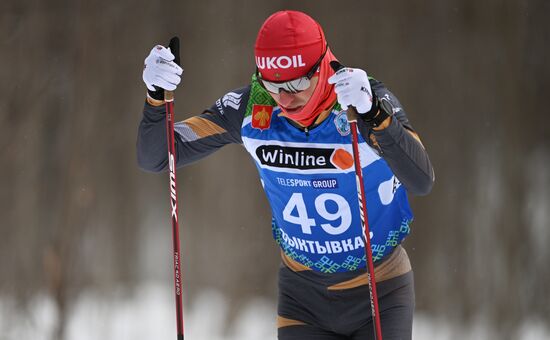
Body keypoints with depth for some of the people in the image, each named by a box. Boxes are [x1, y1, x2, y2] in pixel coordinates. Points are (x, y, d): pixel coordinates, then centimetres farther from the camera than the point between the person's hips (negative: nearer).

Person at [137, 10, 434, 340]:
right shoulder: (252, 108, -12)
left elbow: (421, 182, -36)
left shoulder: (373, 100, -21)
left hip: (381, 296, -2)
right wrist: (157, 96, -27)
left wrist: (373, 114, -50)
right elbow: (155, 158, -8)